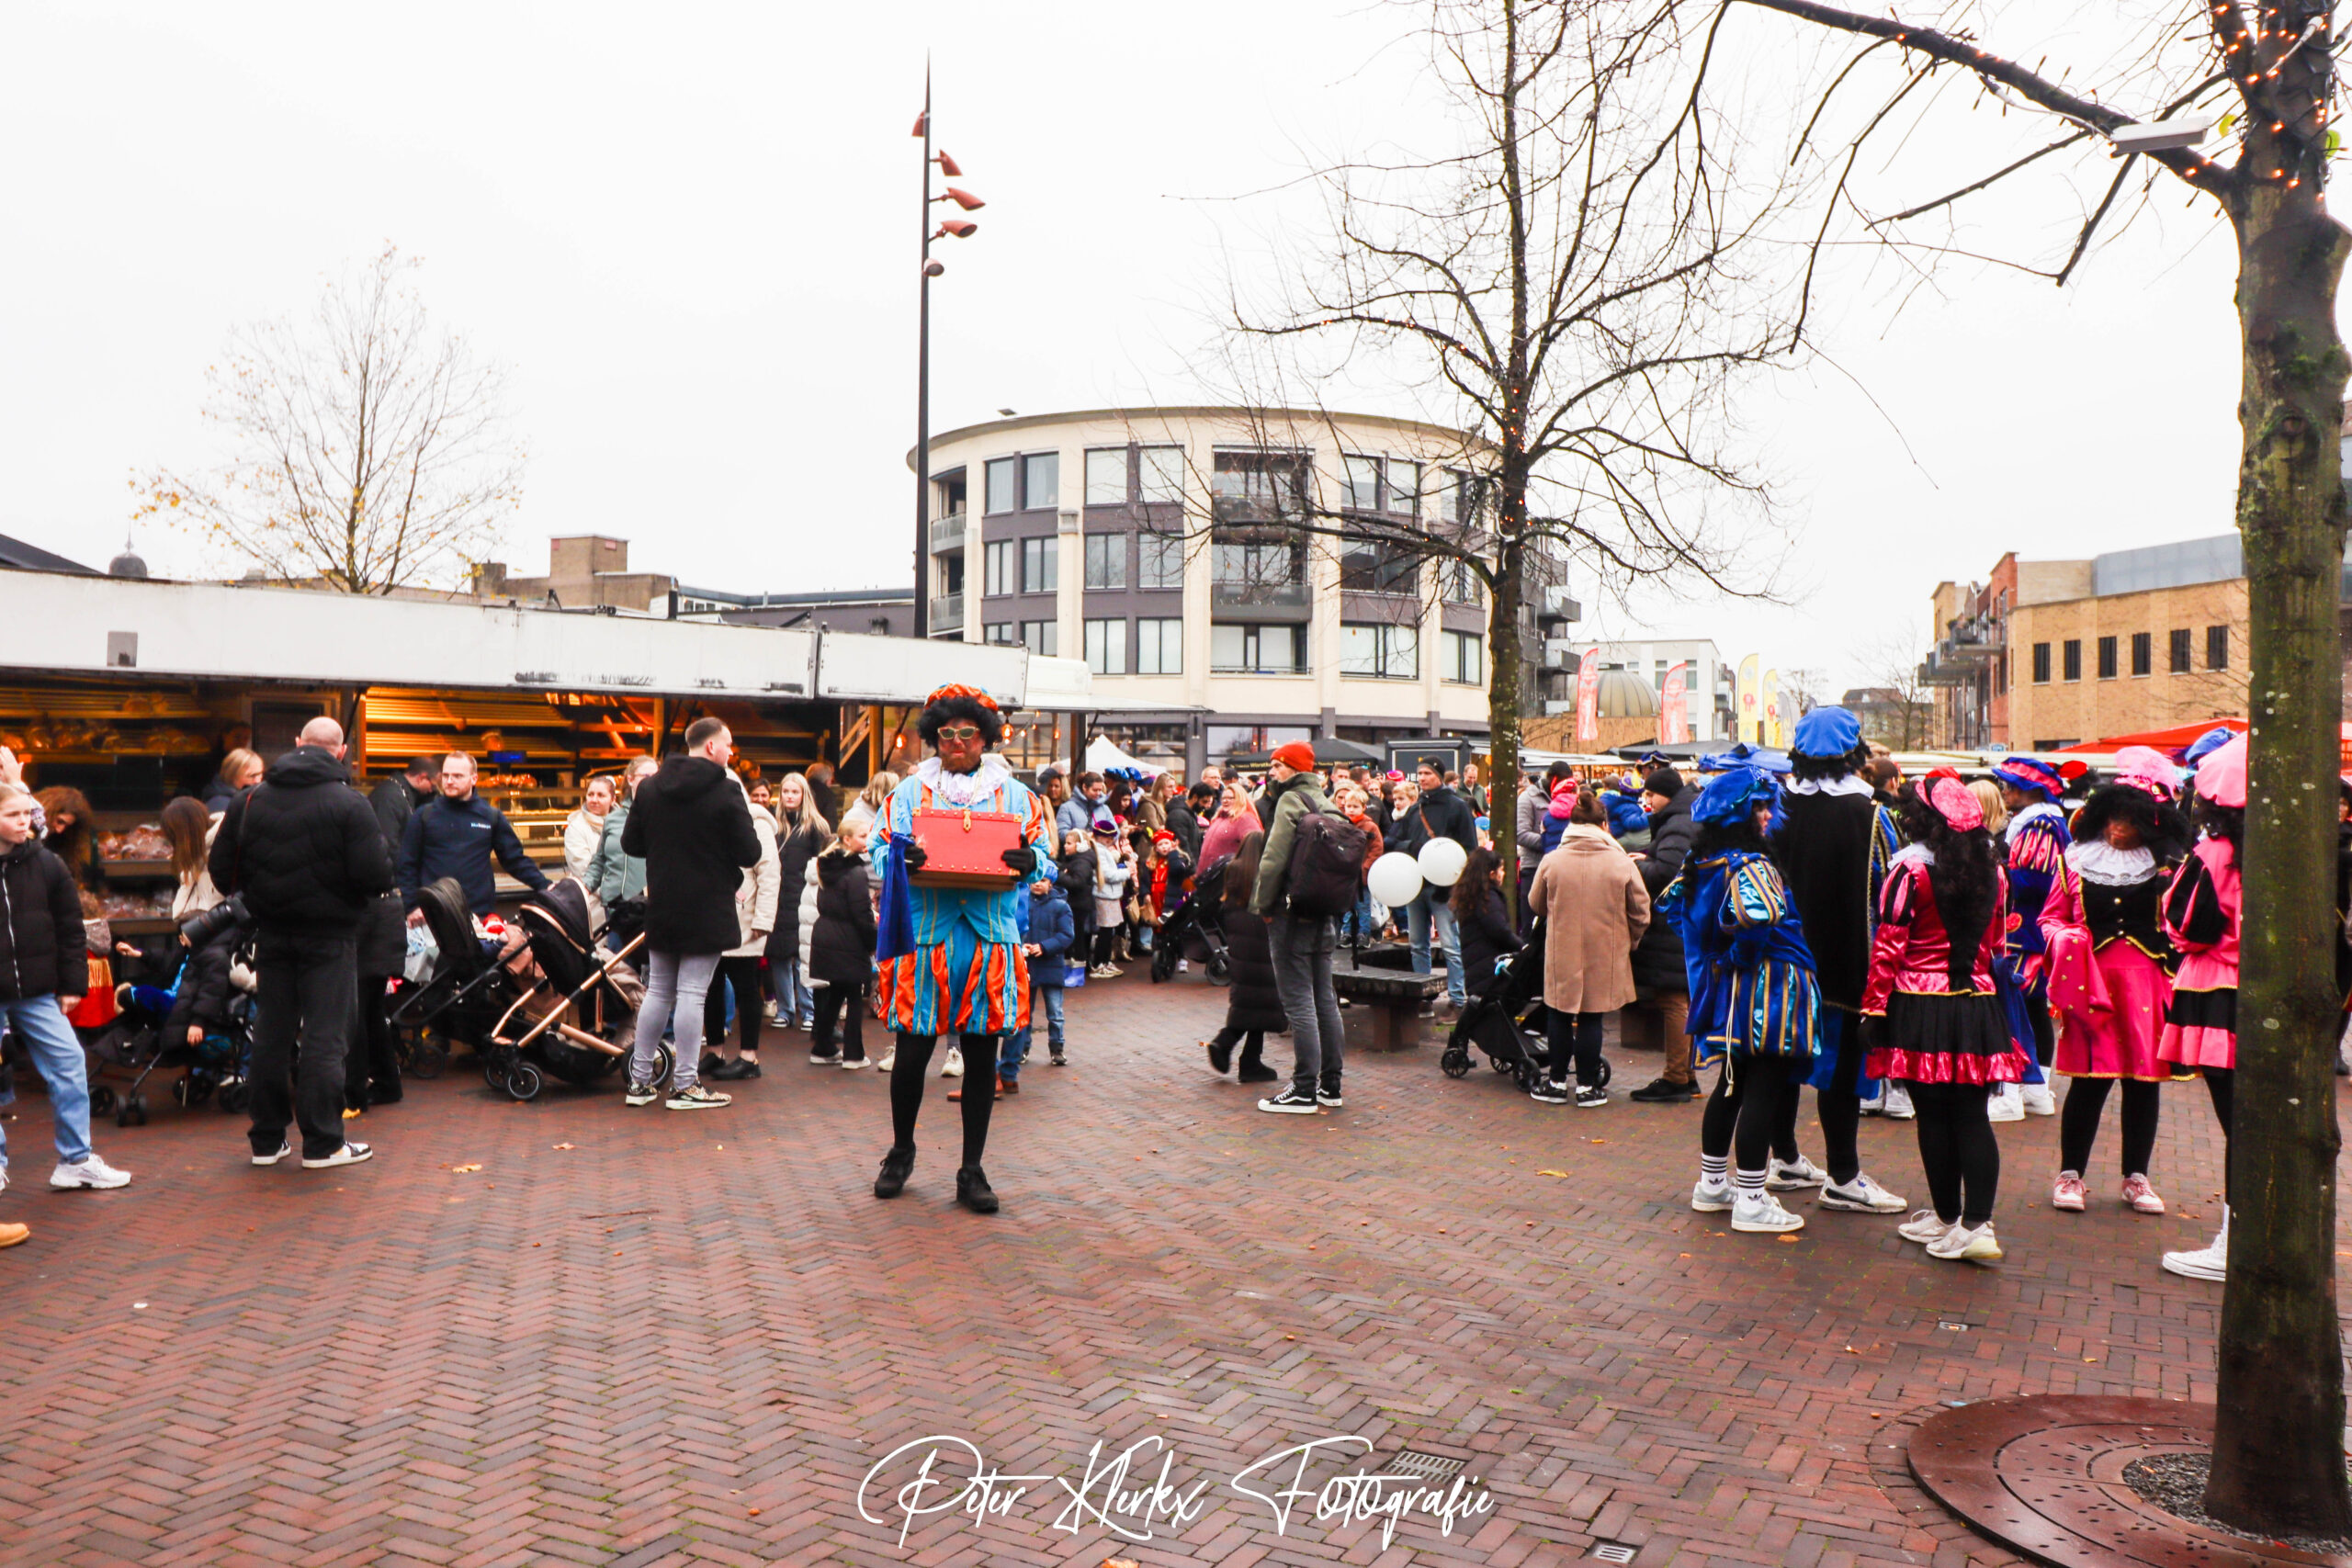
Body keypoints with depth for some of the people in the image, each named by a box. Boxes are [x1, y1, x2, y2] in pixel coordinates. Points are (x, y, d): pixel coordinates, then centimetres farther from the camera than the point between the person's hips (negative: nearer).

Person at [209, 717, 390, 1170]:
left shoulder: (250, 799, 4)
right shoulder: (348, 804, -12)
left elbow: (223, 870, 6)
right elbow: (377, 876, -18)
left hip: (272, 932, 5)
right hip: (329, 934, -5)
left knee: (271, 1034, 13)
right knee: (325, 1037, 0)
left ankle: (267, 1139, 20)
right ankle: (322, 1144, 4)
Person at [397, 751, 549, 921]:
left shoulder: (492, 817, 8)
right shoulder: (425, 816, 7)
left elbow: (516, 860, 9)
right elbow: (407, 865, 9)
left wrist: (544, 887, -2)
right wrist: (412, 906, 1)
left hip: (480, 913, 1)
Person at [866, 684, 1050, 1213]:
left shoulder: (1016, 794, 11)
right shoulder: (909, 791, 9)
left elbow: (1043, 857, 9)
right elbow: (878, 850, 6)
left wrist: (1027, 861, -13)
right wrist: (902, 859, -16)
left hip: (991, 939, 1)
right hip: (924, 939, -1)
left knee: (982, 1059, 6)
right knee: (912, 1054, 4)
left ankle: (972, 1172, 18)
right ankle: (901, 1152, 29)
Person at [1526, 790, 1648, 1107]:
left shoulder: (1551, 861, -8)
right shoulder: (1621, 862, -9)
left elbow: (1536, 904, 7)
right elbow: (1640, 911, 0)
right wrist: (1629, 941, 17)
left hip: (1561, 953, 0)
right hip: (1605, 957, 0)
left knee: (1559, 1016, 14)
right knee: (1591, 1018, 9)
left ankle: (1556, 1082, 21)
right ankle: (1587, 1086, 15)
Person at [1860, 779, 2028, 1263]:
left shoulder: (1910, 868, -9)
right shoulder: (1991, 870, 7)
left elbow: (1887, 946, -10)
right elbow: (1995, 943, 17)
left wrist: (1874, 1007, -6)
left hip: (1920, 1007, -4)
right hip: (1976, 1005, 5)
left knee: (1933, 1116, 5)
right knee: (1971, 1116, 6)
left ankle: (1947, 1220, 14)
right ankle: (1977, 1225, 1)